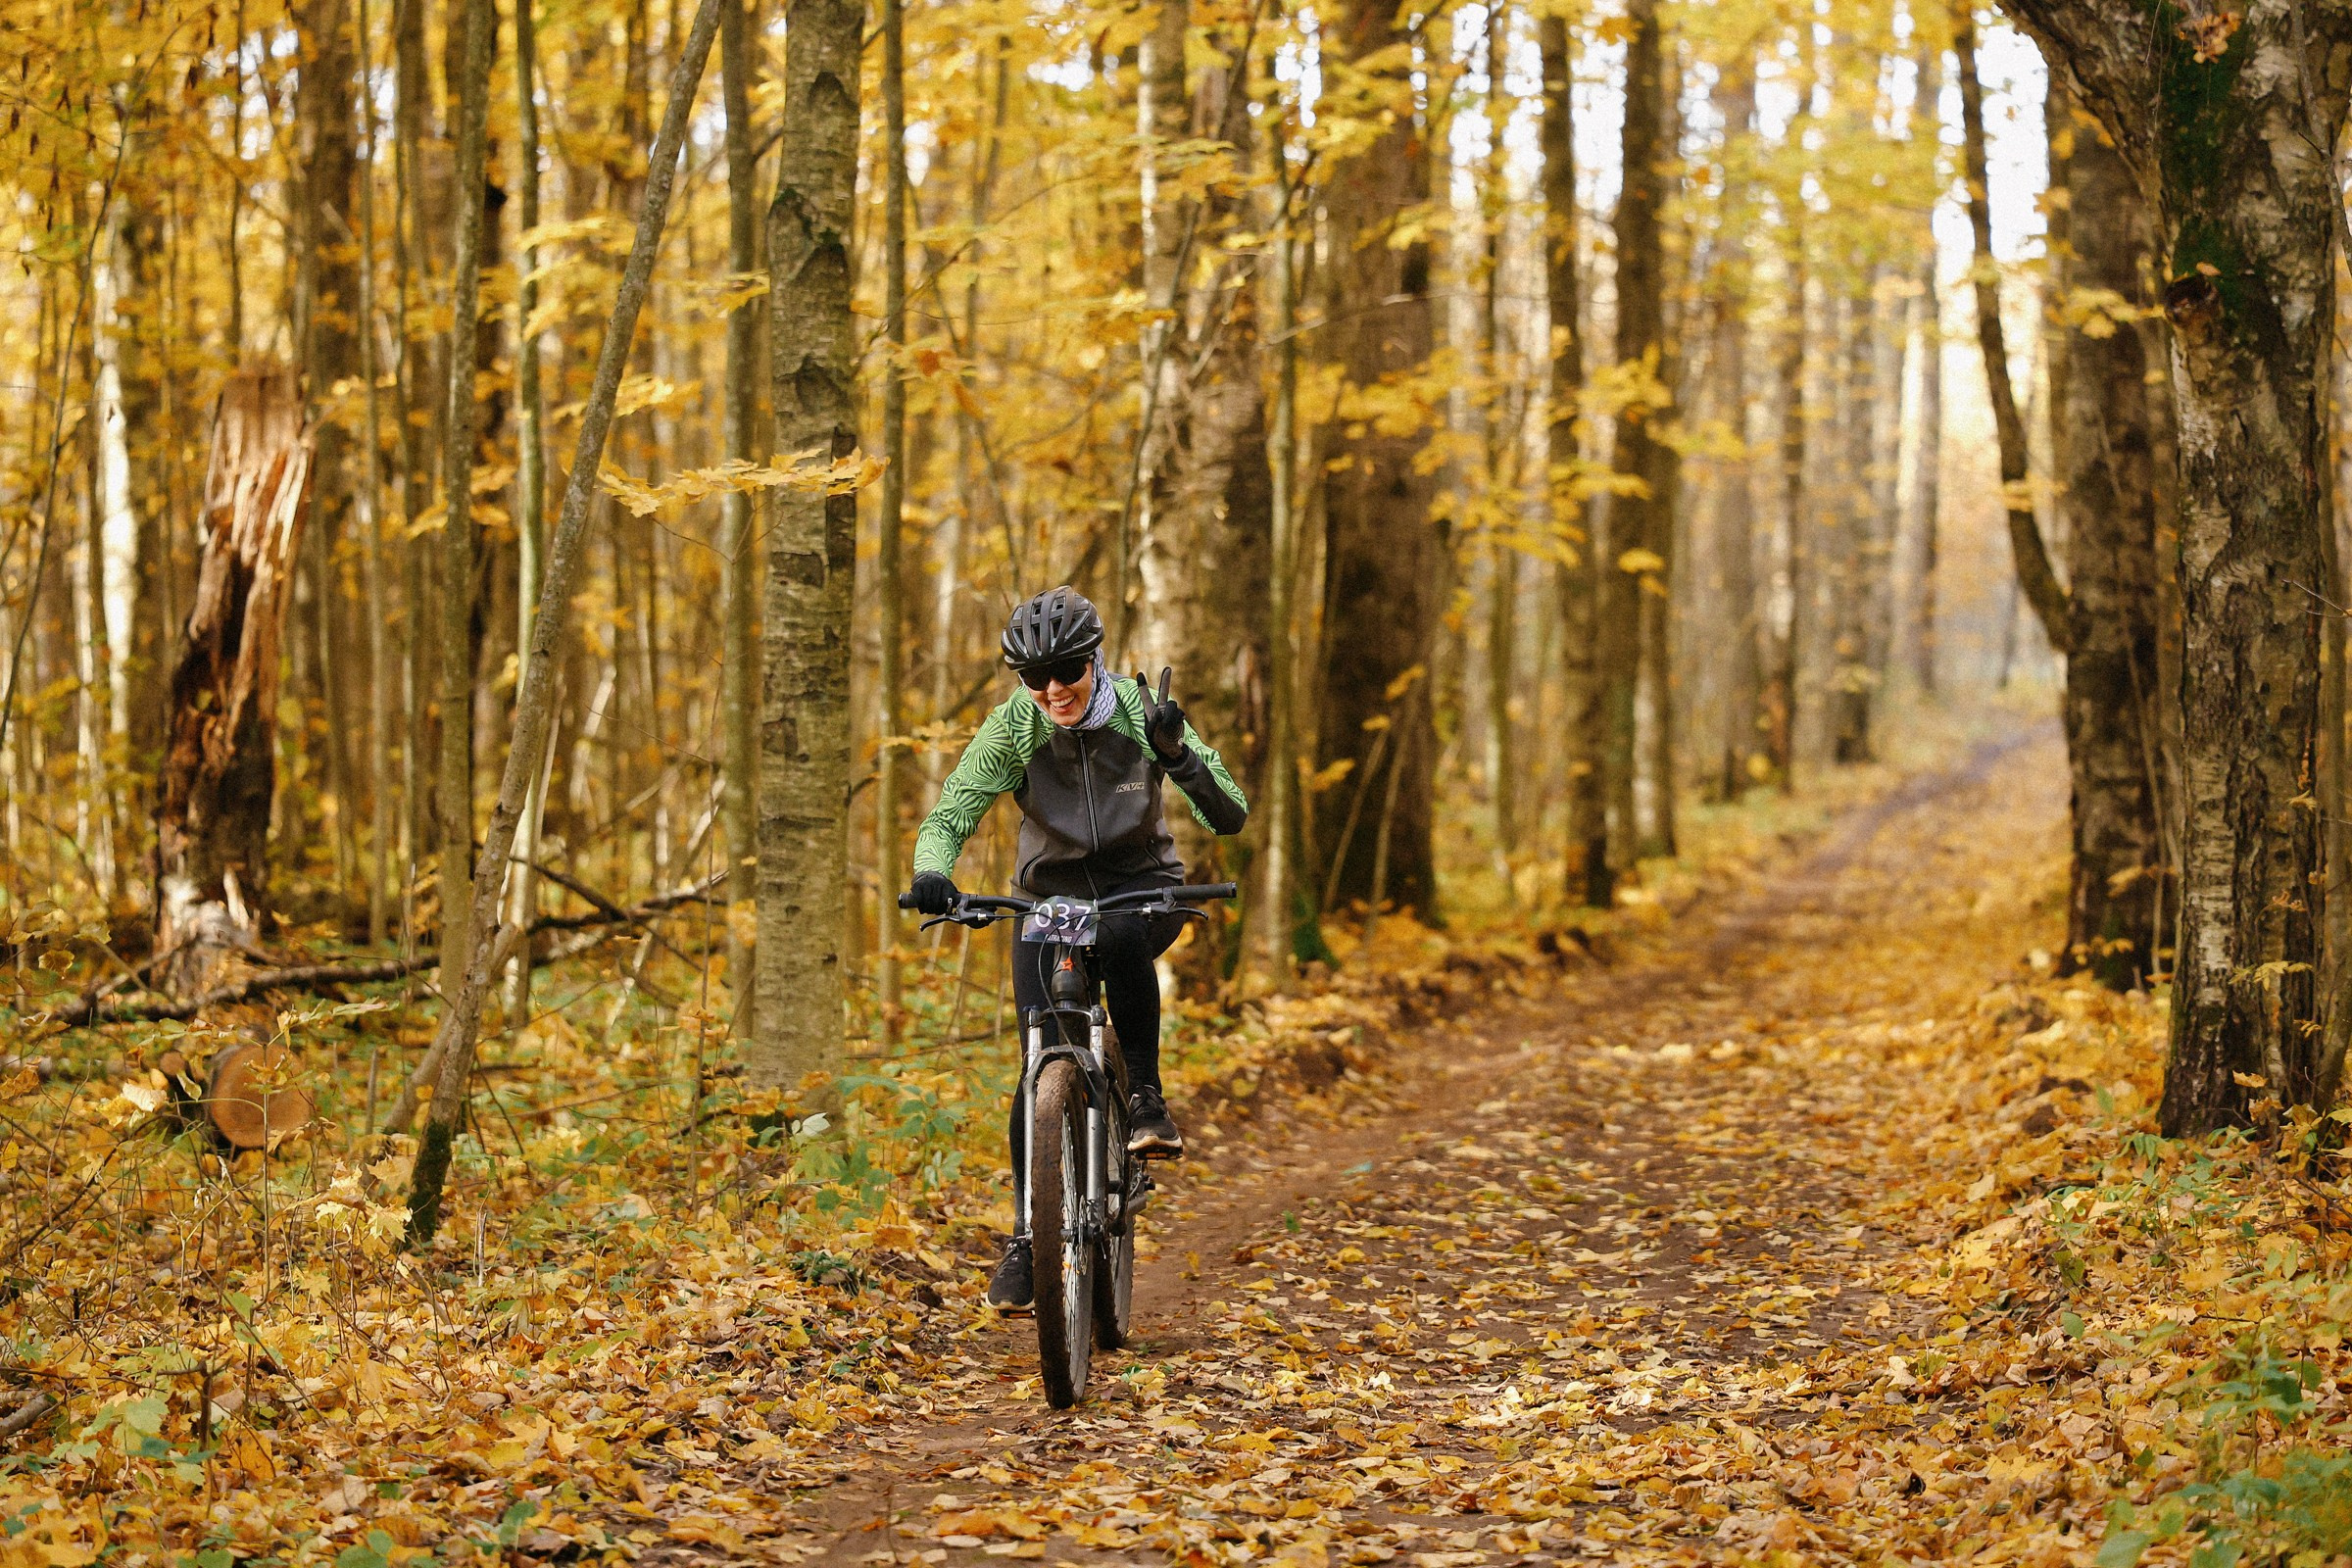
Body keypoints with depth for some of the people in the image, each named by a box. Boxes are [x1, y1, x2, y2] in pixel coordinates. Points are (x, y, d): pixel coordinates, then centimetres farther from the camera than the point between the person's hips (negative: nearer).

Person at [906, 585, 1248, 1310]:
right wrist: (931, 873, -41)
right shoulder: (1012, 727, -15)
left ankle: (1146, 1097, -23)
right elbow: (950, 815, -19)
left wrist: (1177, 755, -39)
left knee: (1122, 933, -39)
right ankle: (1029, 1233, 5)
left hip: (1142, 888, -1)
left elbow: (1229, 817, -21)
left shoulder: (1138, 711, -17)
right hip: (1050, 896, 1)